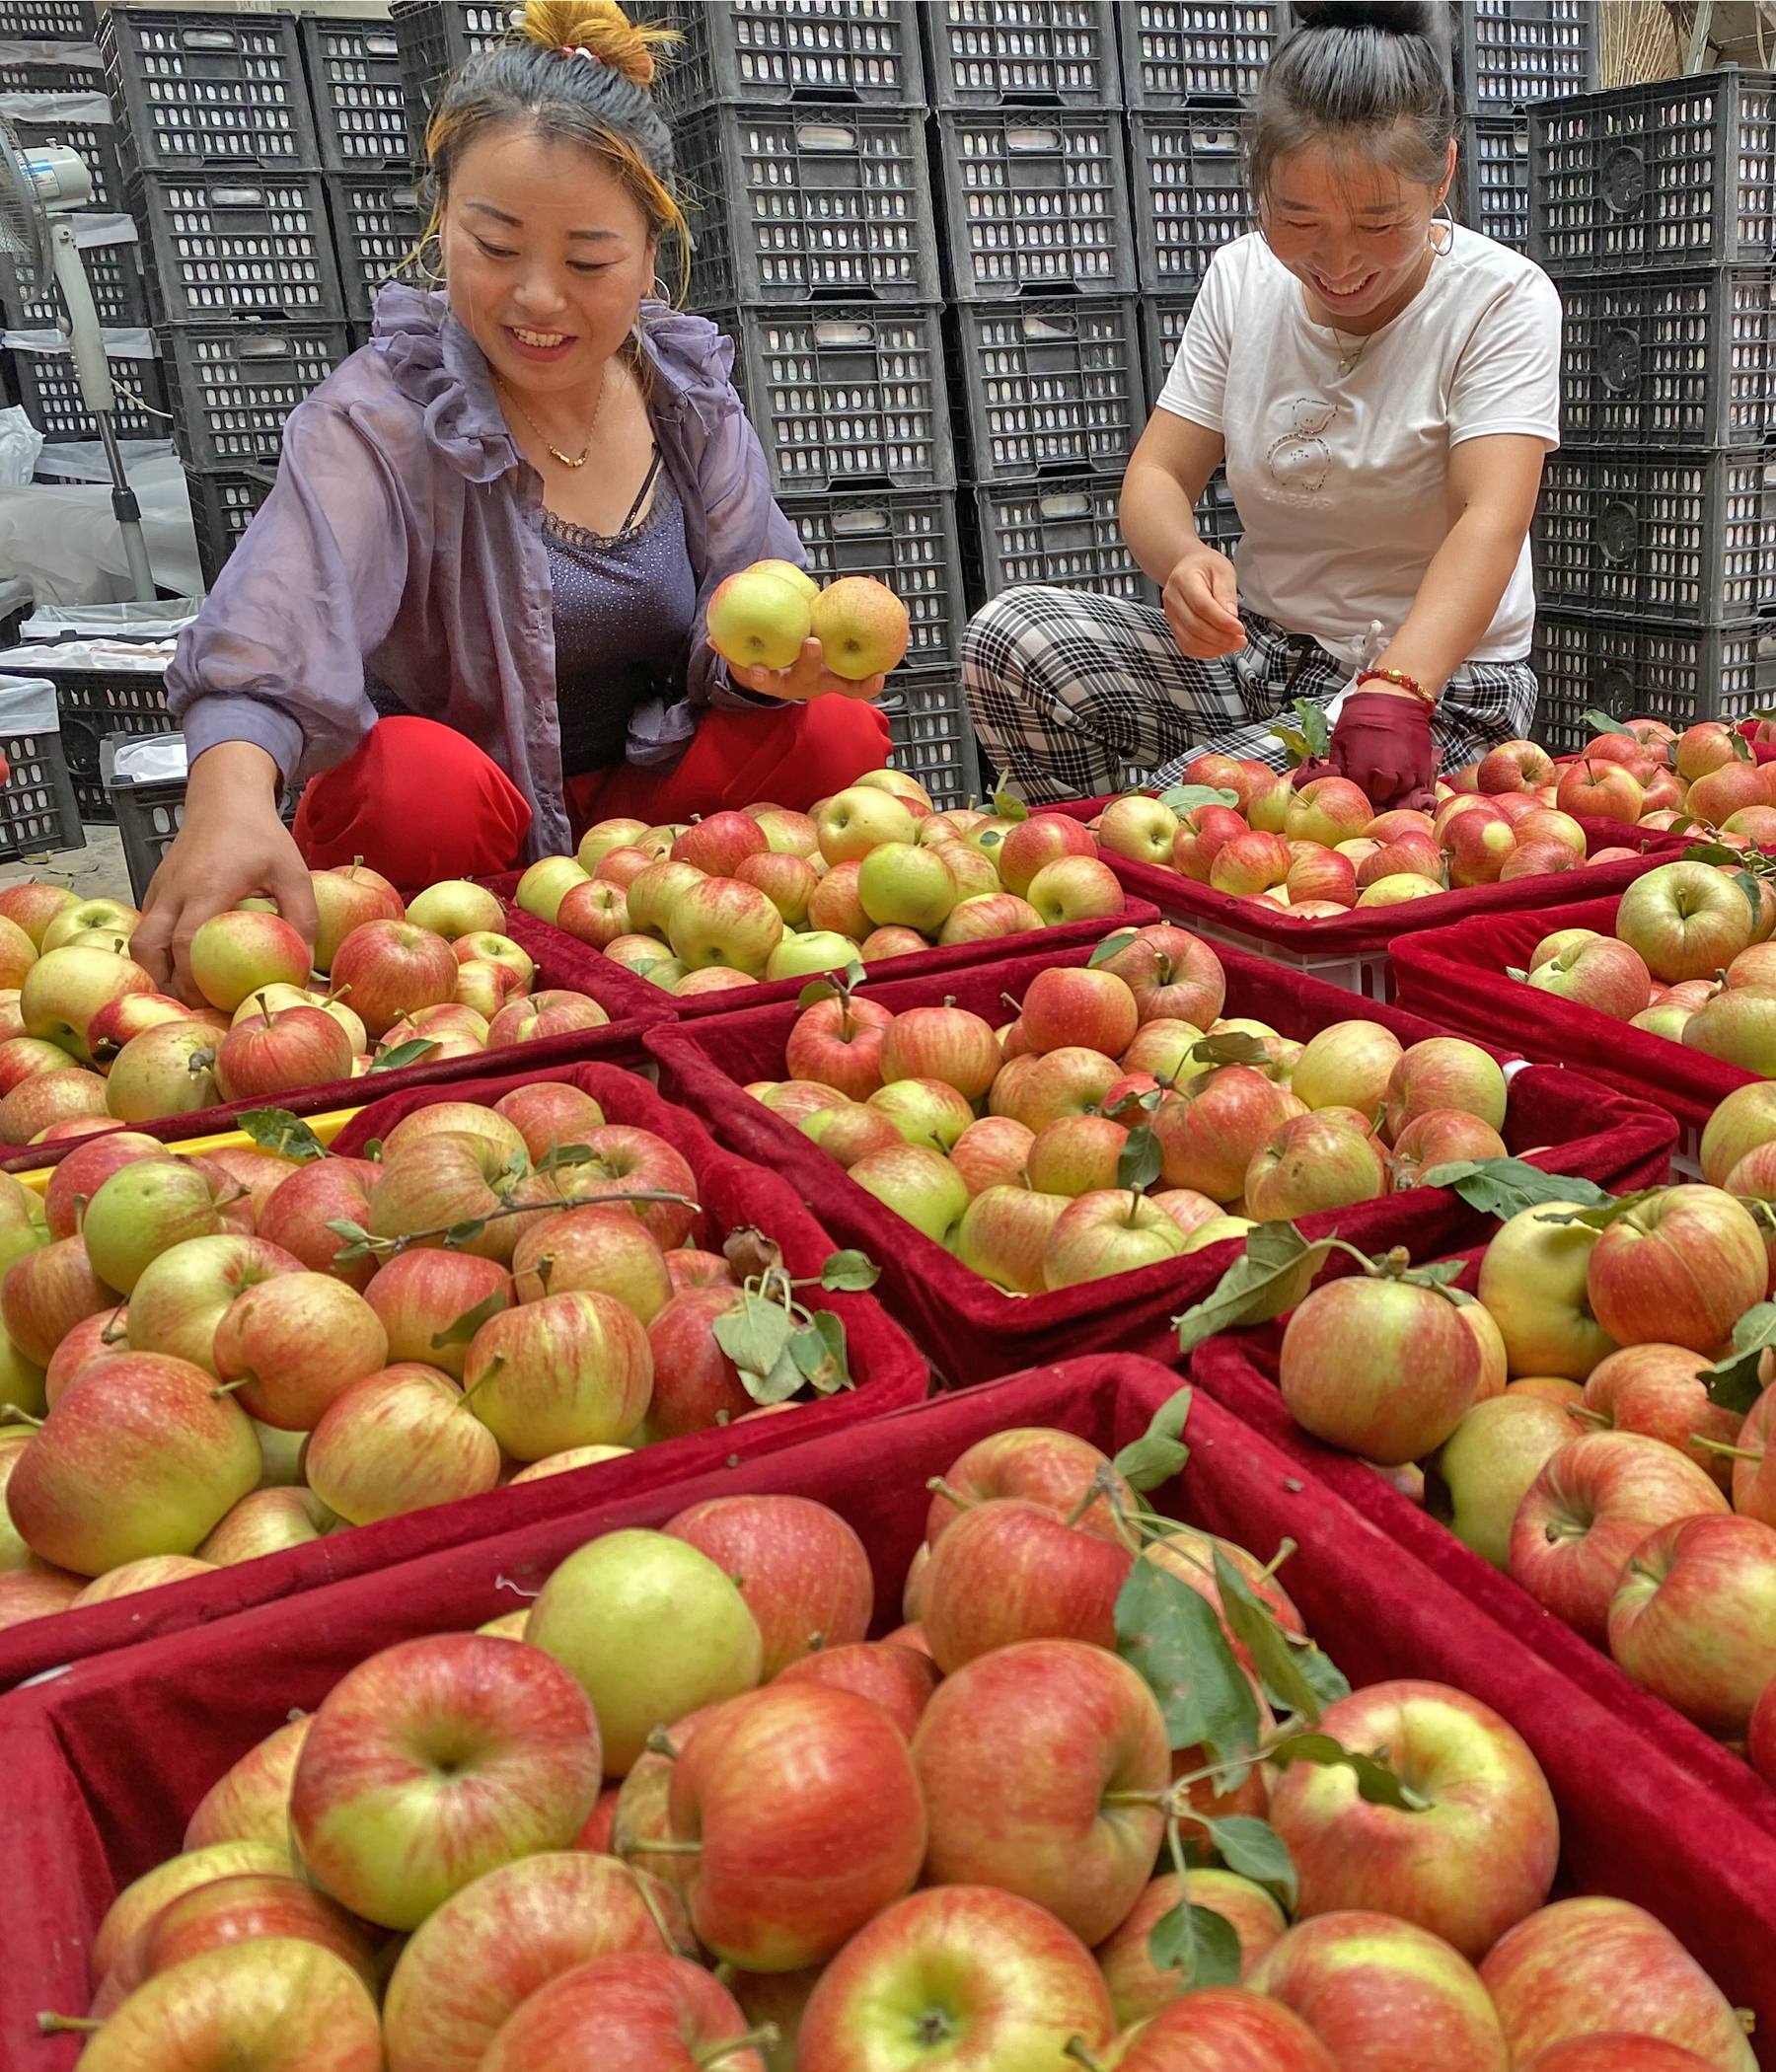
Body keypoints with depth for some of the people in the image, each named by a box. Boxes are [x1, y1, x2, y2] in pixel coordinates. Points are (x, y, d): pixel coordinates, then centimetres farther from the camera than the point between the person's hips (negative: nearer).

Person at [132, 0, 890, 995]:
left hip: (638, 796, 4)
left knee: (839, 732, -18)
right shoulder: (383, 417, -16)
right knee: (422, 779, -37)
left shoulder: (689, 392, 0)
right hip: (445, 828, -4)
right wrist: (233, 795, -57)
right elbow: (285, 618, -35)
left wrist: (770, 662, -31)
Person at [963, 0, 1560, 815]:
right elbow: (1157, 474, -1)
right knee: (1012, 633, -19)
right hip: (1259, 649, 5)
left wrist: (1394, 694, -41)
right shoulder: (1241, 280, 2)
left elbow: (1491, 524, -23)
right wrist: (1182, 558, -27)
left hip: (1440, 675, -4)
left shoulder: (1503, 298, -10)